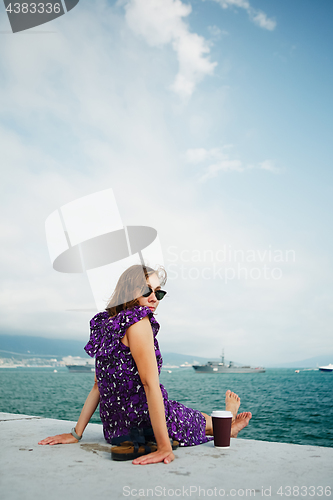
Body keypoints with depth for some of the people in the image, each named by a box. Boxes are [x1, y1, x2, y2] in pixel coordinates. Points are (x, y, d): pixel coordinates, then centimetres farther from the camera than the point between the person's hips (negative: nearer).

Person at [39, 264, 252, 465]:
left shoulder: (107, 324, 4)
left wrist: (76, 434, 10)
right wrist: (164, 446, -27)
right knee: (202, 418, 25)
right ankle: (227, 427, 58)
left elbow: (99, 385, 7)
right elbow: (150, 383, -26)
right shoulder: (137, 321, -21)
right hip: (146, 426, -7)